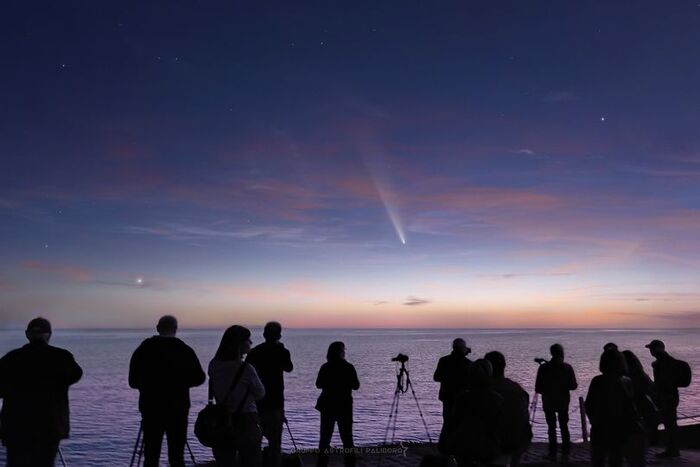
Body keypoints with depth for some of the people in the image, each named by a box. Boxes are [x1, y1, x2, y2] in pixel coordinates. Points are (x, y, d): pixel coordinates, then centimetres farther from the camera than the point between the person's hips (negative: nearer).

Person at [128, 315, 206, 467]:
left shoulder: (142, 349, -1)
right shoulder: (185, 350, -5)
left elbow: (132, 381, 5)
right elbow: (199, 378, 0)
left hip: (150, 408, 1)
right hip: (178, 409, -1)